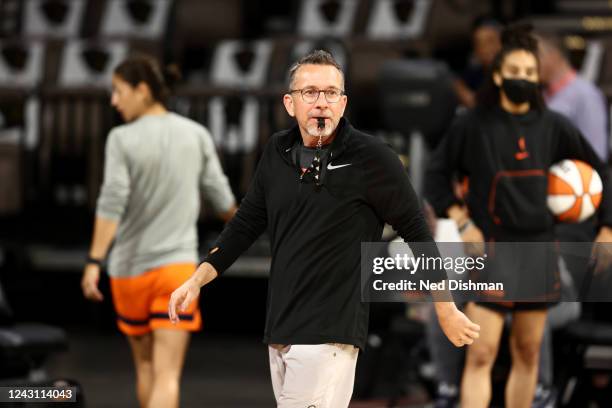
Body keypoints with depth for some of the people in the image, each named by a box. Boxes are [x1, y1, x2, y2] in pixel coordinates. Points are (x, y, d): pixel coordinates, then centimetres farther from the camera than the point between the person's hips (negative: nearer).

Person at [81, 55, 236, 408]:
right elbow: (220, 197, 8)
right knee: (167, 375, -7)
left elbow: (112, 202, -17)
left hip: (130, 269, 0)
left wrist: (94, 263, -19)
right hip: (177, 266, 0)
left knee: (145, 364, 21)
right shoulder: (197, 135, 2)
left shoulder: (122, 139, -8)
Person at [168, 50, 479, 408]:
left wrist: (447, 313, 1)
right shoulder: (278, 153, 9)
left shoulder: (372, 158, -7)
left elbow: (416, 232, -1)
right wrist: (197, 281, 14)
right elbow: (247, 223, 21)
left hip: (328, 335, -6)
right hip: (279, 333, 6)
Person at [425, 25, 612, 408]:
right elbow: (438, 172, 6)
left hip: (539, 249, 3)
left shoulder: (553, 126, 2)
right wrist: (461, 222, -5)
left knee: (528, 353, 10)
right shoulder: (473, 125, -4)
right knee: (481, 354, -11)